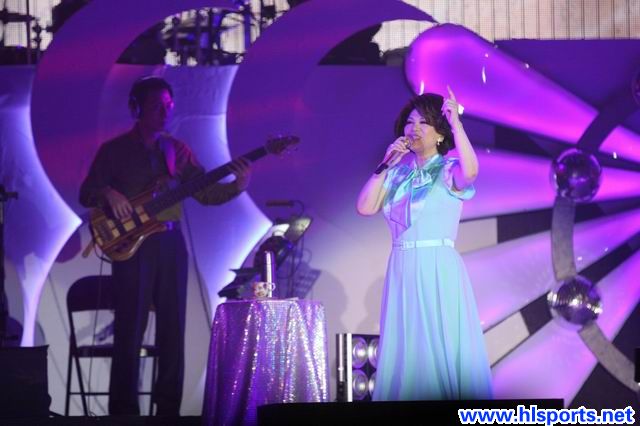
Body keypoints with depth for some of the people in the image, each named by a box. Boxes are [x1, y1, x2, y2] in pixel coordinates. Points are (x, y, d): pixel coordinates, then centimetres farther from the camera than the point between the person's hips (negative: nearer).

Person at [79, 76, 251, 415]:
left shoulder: (177, 150, 12)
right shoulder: (114, 150, 3)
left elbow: (205, 193, 7)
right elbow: (86, 194, 1)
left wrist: (237, 186, -11)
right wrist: (108, 194, -21)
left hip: (171, 244, 4)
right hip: (131, 244, -4)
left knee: (173, 330, 4)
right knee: (130, 330, -7)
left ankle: (169, 409, 10)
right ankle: (124, 411, -4)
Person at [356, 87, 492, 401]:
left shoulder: (449, 171, 0)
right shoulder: (399, 173, 13)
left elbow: (471, 172, -24)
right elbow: (365, 208, 5)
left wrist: (456, 123, -24)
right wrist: (386, 165, 1)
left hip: (438, 269, -5)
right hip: (402, 270, 5)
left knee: (444, 348, -6)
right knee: (405, 350, 6)